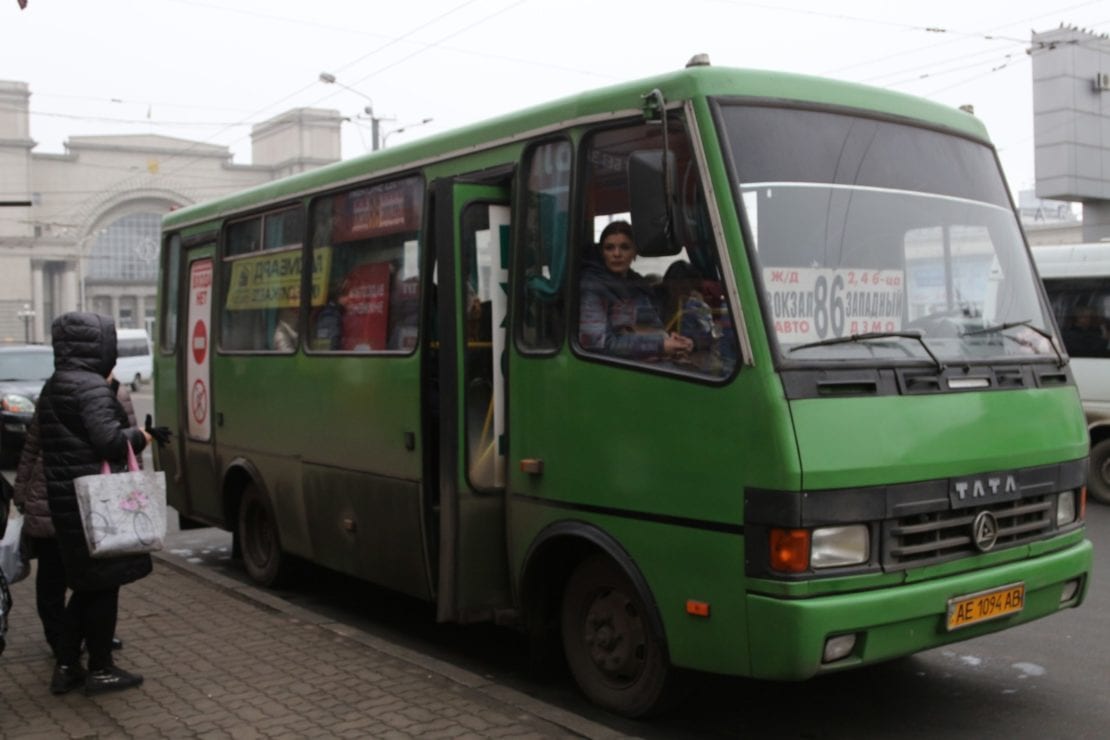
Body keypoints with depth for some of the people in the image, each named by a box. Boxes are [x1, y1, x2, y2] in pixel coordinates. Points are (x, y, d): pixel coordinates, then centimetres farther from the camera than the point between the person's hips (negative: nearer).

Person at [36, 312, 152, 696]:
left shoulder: (53, 387, 15)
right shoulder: (92, 386, -15)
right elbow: (108, 440, -22)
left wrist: (134, 436, 17)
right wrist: (138, 436, -4)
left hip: (66, 499, 9)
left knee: (86, 585, 17)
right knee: (105, 584, 2)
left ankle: (66, 667, 22)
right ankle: (100, 670, 11)